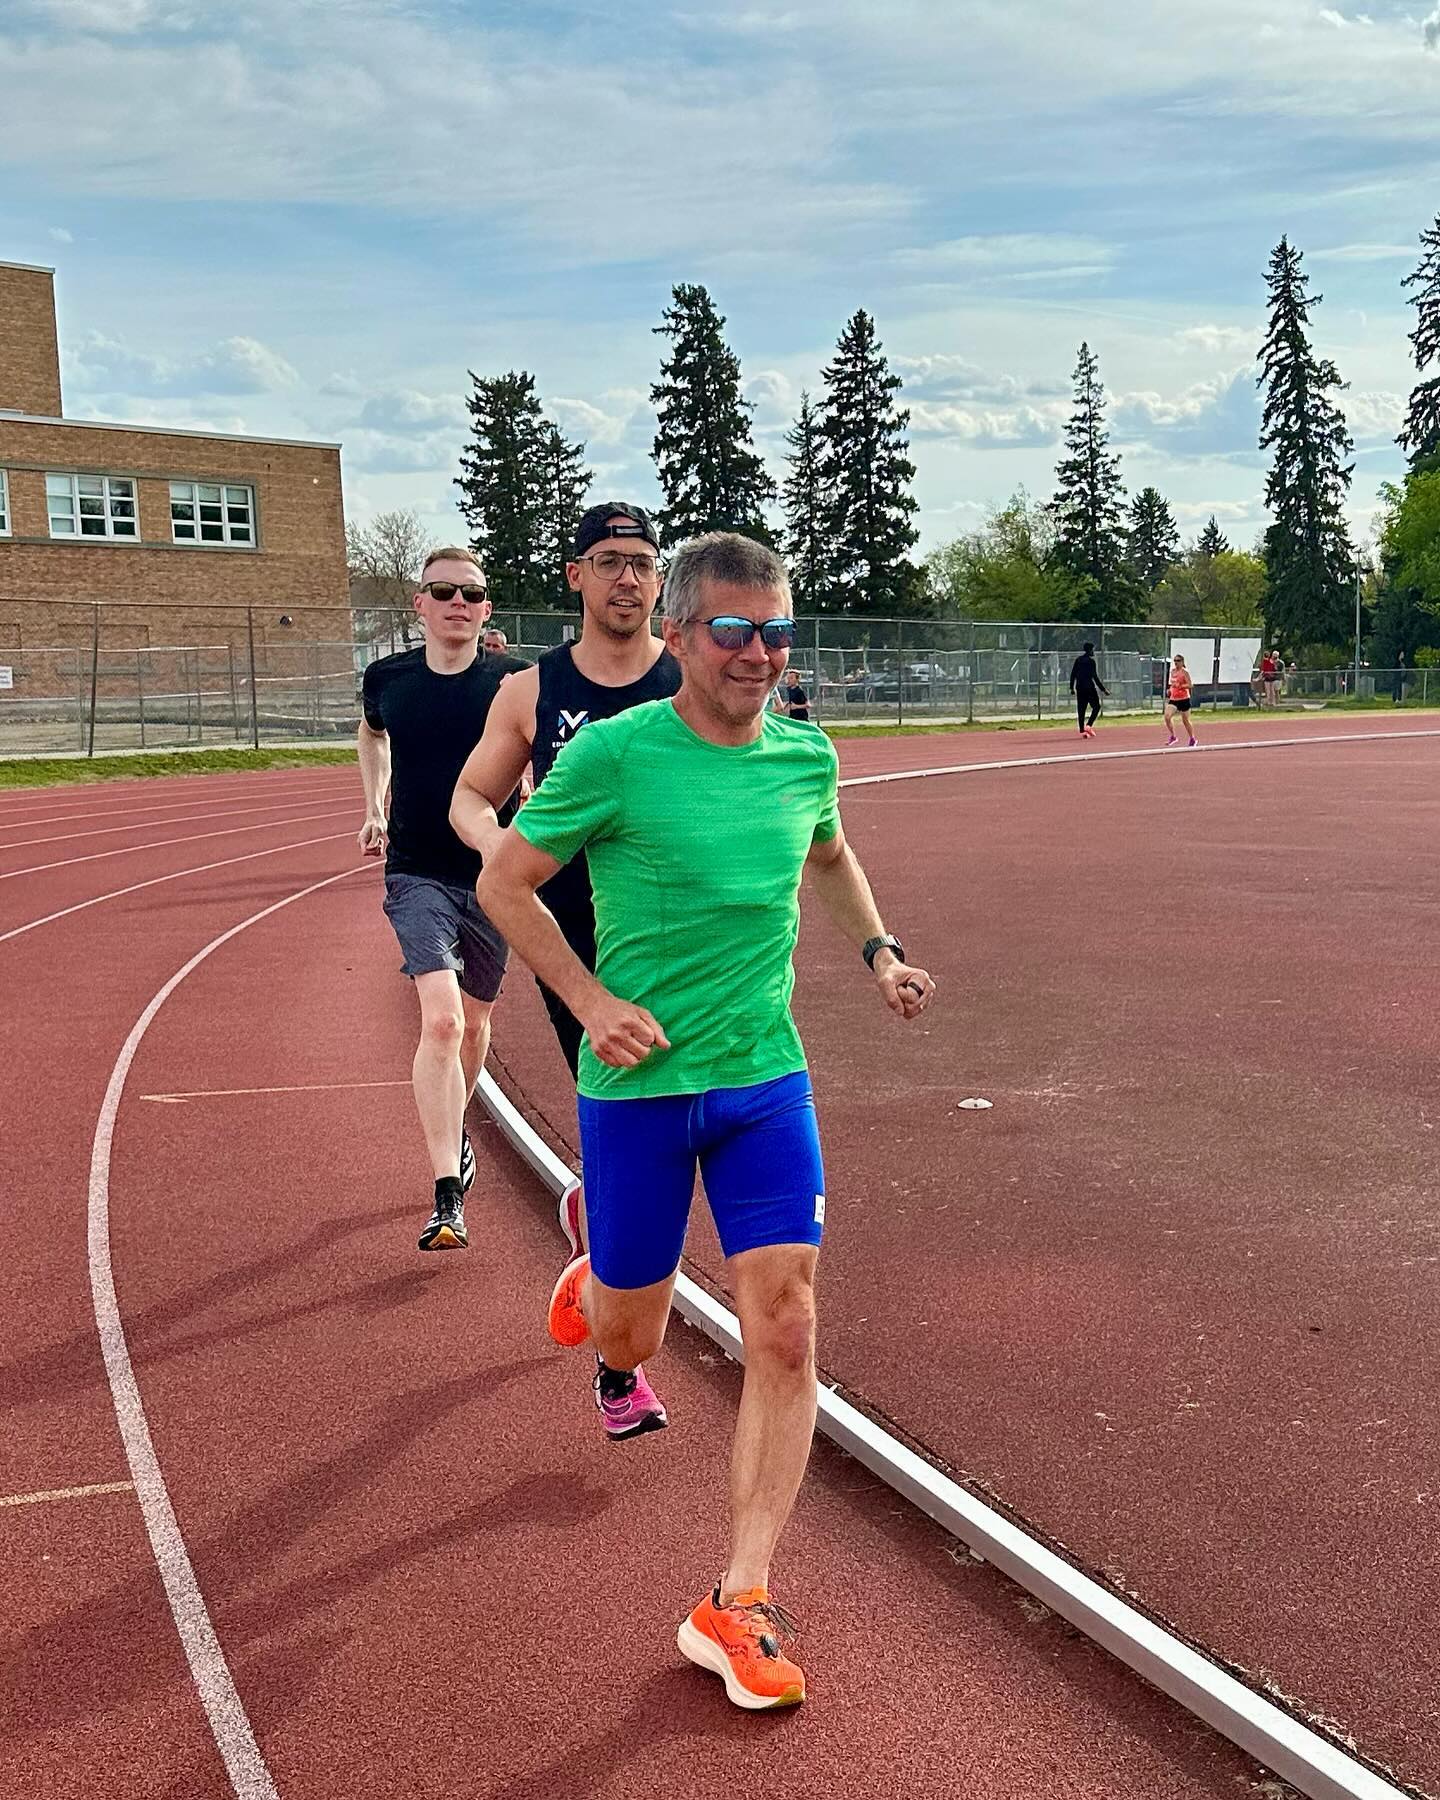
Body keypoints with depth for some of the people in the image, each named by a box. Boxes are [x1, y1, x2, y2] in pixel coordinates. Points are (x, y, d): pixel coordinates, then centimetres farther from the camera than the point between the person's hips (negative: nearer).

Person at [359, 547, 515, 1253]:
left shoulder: (509, 685, -6)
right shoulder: (387, 679, 0)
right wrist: (374, 807, 16)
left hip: (491, 875, 1)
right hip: (417, 874, -1)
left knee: (472, 1021, 17)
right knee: (440, 1018, -18)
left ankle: (452, 1131, 47)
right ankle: (447, 1200, -18)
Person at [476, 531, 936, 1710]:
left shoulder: (805, 757, 1)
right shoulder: (615, 752, -13)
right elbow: (505, 882, -4)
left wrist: (880, 953, 8)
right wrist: (593, 1003, -12)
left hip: (766, 1080, 3)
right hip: (637, 1085, -3)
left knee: (785, 1335, -5)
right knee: (628, 1339, 11)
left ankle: (738, 1604, 8)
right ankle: (596, 1270, 50)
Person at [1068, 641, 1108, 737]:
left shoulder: (1078, 660, 10)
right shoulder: (1091, 661, -9)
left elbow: (1073, 674, 11)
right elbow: (1095, 677, -13)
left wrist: (1072, 687, 19)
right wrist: (1103, 689, -10)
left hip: (1079, 688, 6)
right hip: (1089, 687, -6)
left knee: (1081, 709, 6)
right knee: (1096, 706, 4)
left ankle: (1082, 730, 3)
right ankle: (1088, 726, -11)